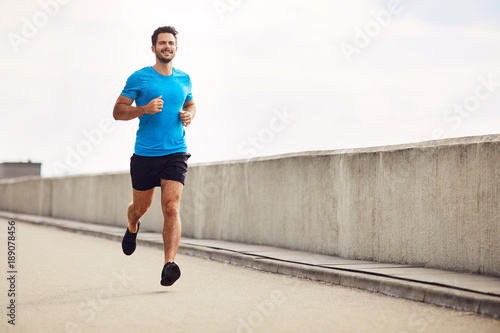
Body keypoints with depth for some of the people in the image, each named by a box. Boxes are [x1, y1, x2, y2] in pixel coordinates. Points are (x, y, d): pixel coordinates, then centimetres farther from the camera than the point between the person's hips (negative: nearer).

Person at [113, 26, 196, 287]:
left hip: (175, 153, 1)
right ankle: (132, 228, 51)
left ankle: (169, 265, -21)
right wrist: (145, 109, -18)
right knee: (141, 206, 15)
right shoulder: (138, 78, -1)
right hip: (144, 154, -1)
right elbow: (118, 111, -2)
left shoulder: (184, 79, 10)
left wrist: (189, 115, 4)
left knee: (172, 208, -15)